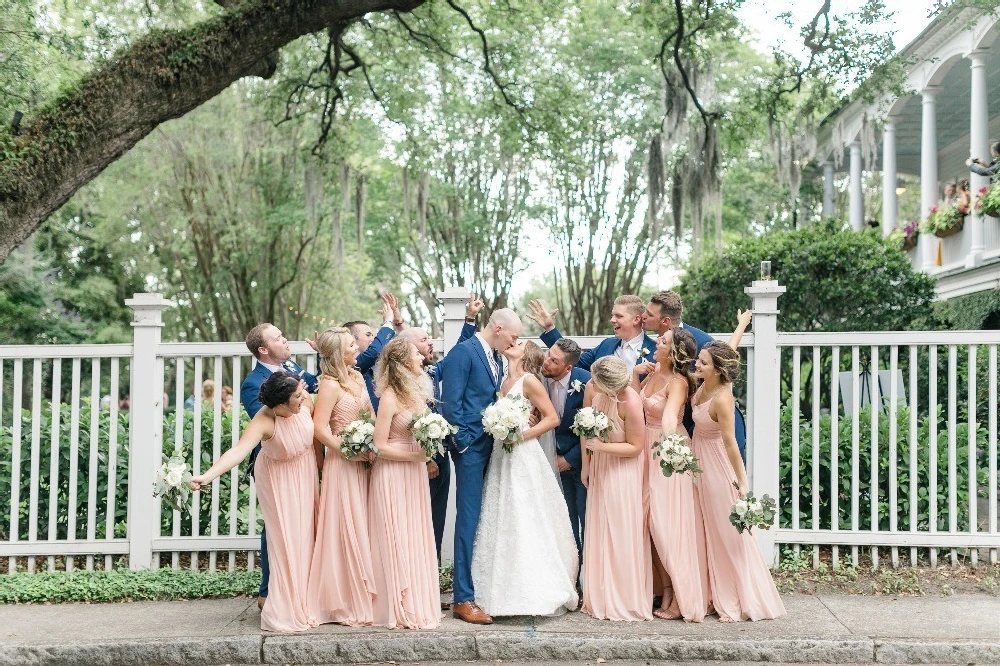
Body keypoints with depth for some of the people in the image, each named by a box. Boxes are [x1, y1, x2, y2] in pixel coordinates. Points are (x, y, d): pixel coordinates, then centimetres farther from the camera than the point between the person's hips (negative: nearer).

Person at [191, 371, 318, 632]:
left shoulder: (305, 402, -20)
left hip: (305, 475, 5)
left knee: (305, 535, 11)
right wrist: (207, 476, -62)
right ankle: (285, 612, 3)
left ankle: (304, 600, 25)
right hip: (279, 481, -5)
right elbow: (239, 449, -48)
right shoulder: (264, 421, -35)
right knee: (285, 540, -4)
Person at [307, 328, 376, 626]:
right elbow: (320, 428, -20)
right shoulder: (330, 384, -13)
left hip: (364, 464, 8)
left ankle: (366, 597, 23)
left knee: (364, 529, 13)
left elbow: (371, 415, 17)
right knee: (347, 530, -2)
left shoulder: (357, 377, 10)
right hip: (342, 466, -8)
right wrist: (350, 451, -19)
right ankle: (347, 604, 8)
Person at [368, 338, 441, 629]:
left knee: (417, 539, 12)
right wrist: (414, 455, -18)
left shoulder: (416, 393, 9)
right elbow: (380, 445, -16)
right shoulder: (390, 398, -15)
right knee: (397, 541, -1)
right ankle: (401, 609, 8)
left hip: (415, 474, 8)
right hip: (393, 476, -8)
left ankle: (418, 603, 22)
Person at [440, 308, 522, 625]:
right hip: (472, 447, -8)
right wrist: (463, 443, -14)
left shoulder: (496, 358, 15)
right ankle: (464, 599, -2)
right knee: (469, 519, -6)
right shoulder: (463, 352, -11)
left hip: (493, 447, 8)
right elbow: (451, 402, -15)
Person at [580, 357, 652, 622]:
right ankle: (601, 598, 21)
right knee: (598, 533, 10)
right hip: (599, 468, 6)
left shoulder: (630, 403, -26)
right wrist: (586, 465, 9)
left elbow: (635, 447, -15)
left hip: (623, 472, -6)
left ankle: (626, 602, 12)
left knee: (622, 534, 0)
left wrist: (600, 446, -23)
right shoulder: (592, 389, -10)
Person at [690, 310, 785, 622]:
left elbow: (731, 443, -25)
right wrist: (742, 325, 29)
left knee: (726, 534, 1)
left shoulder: (721, 399, -27)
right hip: (700, 465, 9)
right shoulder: (705, 384, -6)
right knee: (711, 533, 14)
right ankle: (720, 596, 24)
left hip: (716, 467, -9)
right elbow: (727, 352, 13)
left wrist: (742, 482, -23)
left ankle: (740, 602, 11)